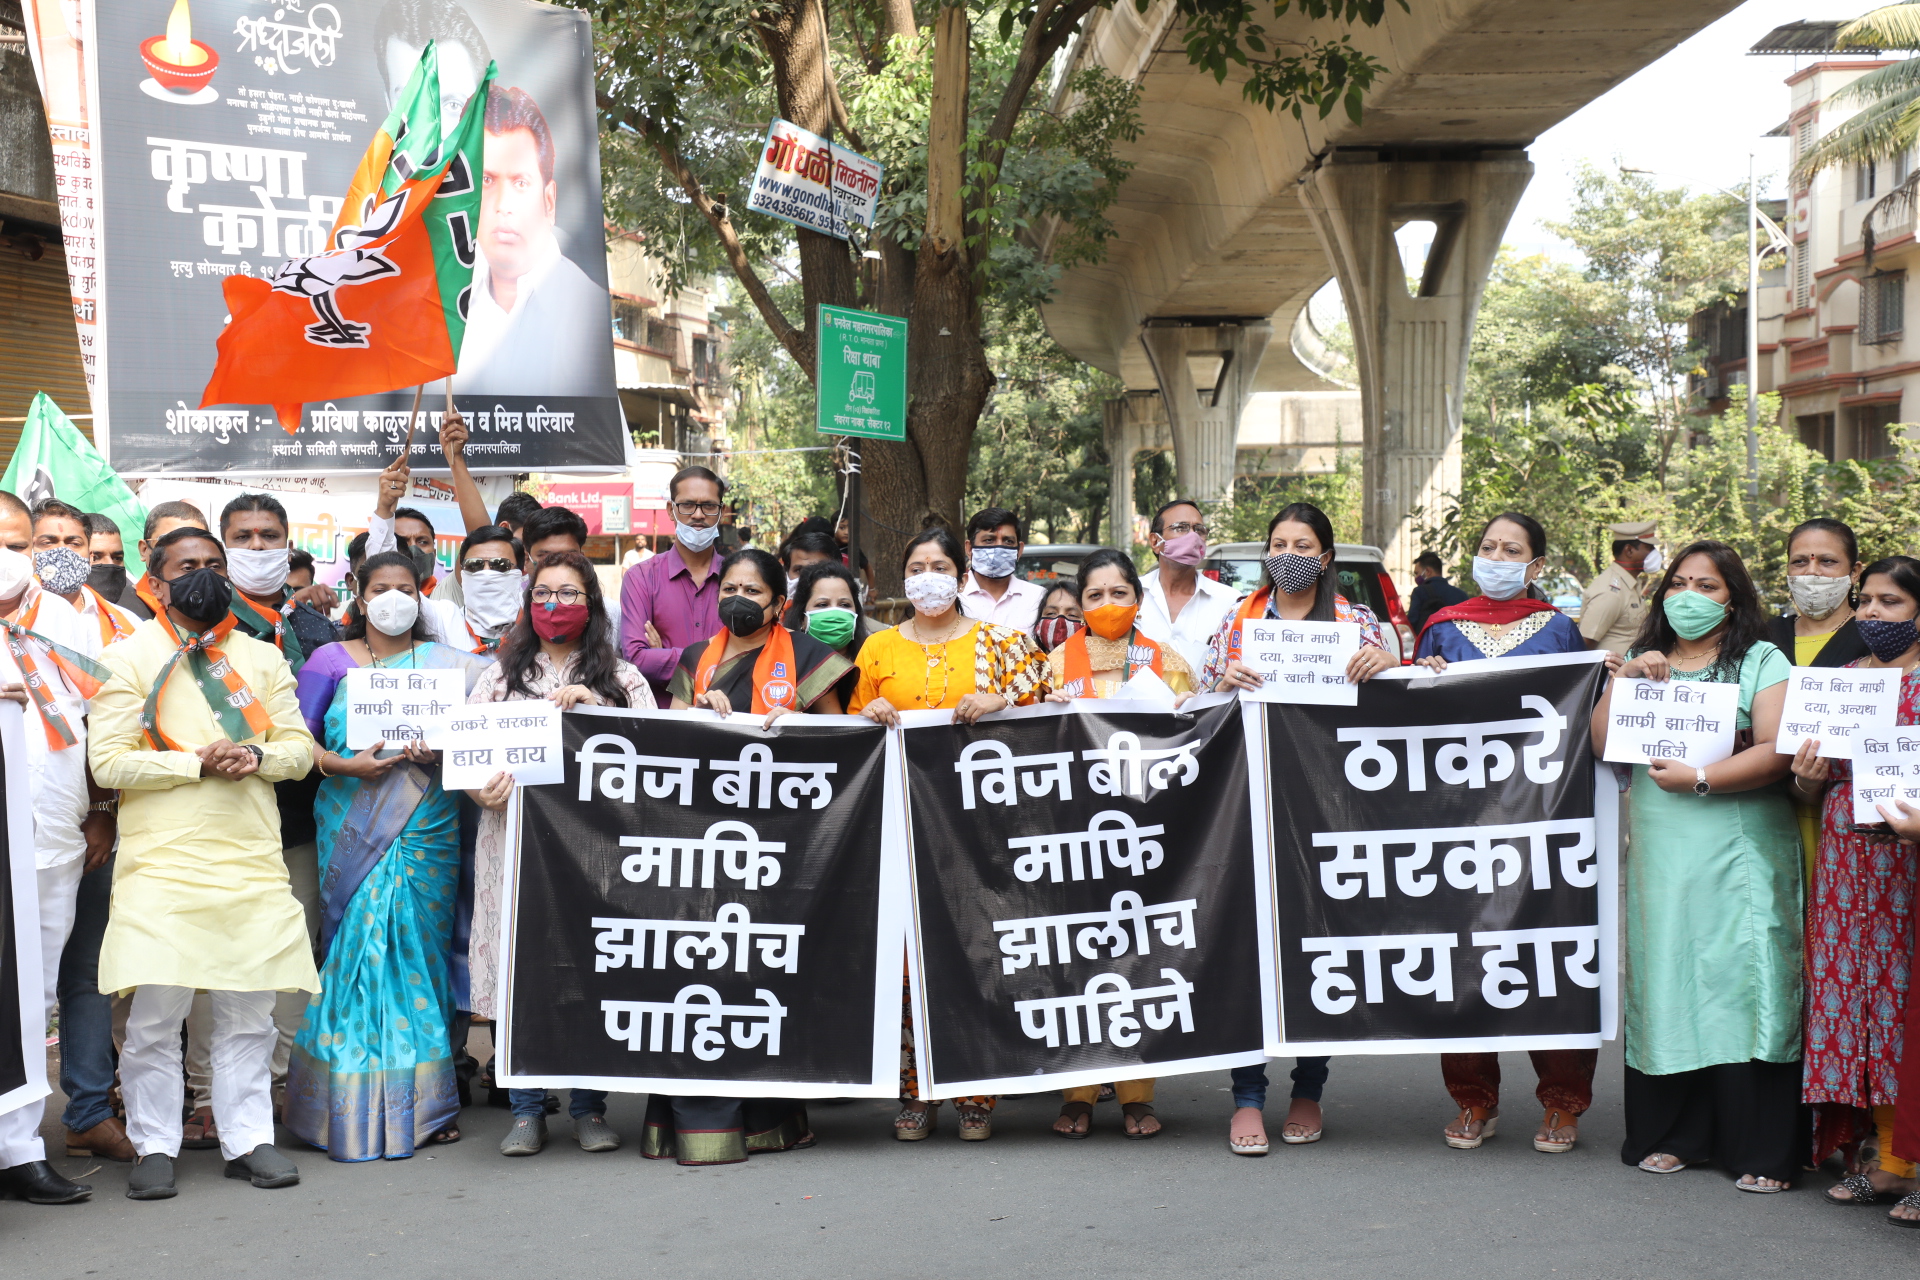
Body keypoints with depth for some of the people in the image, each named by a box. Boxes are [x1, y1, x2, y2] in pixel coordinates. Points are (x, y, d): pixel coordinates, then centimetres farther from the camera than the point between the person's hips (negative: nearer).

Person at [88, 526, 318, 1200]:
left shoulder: (262, 658, 16)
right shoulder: (129, 657, 3)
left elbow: (300, 748, 12)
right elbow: (109, 763, -5)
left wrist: (256, 755, -9)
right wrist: (198, 763, -13)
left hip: (254, 861, 4)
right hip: (163, 865, -3)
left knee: (249, 1012, 6)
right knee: (155, 1015, -3)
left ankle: (248, 1140, 15)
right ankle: (155, 1148, 10)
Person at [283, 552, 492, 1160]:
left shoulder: (448, 663, 11)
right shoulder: (329, 660, 10)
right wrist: (344, 765, -13)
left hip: (426, 829, 1)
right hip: (351, 832, -1)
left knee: (418, 947, -1)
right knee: (358, 950, -6)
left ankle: (420, 1099, 6)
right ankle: (355, 1103, 1)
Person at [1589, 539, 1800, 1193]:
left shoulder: (1763, 661, 4)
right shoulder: (1639, 661, 17)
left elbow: (1776, 751, -8)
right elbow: (1601, 745, 7)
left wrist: (1700, 779, -15)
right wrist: (1626, 682, -4)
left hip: (1740, 852, -3)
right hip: (1660, 854, 4)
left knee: (1742, 985, -6)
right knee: (1666, 985, 4)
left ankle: (1762, 1149, 0)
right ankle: (1673, 1135, 13)